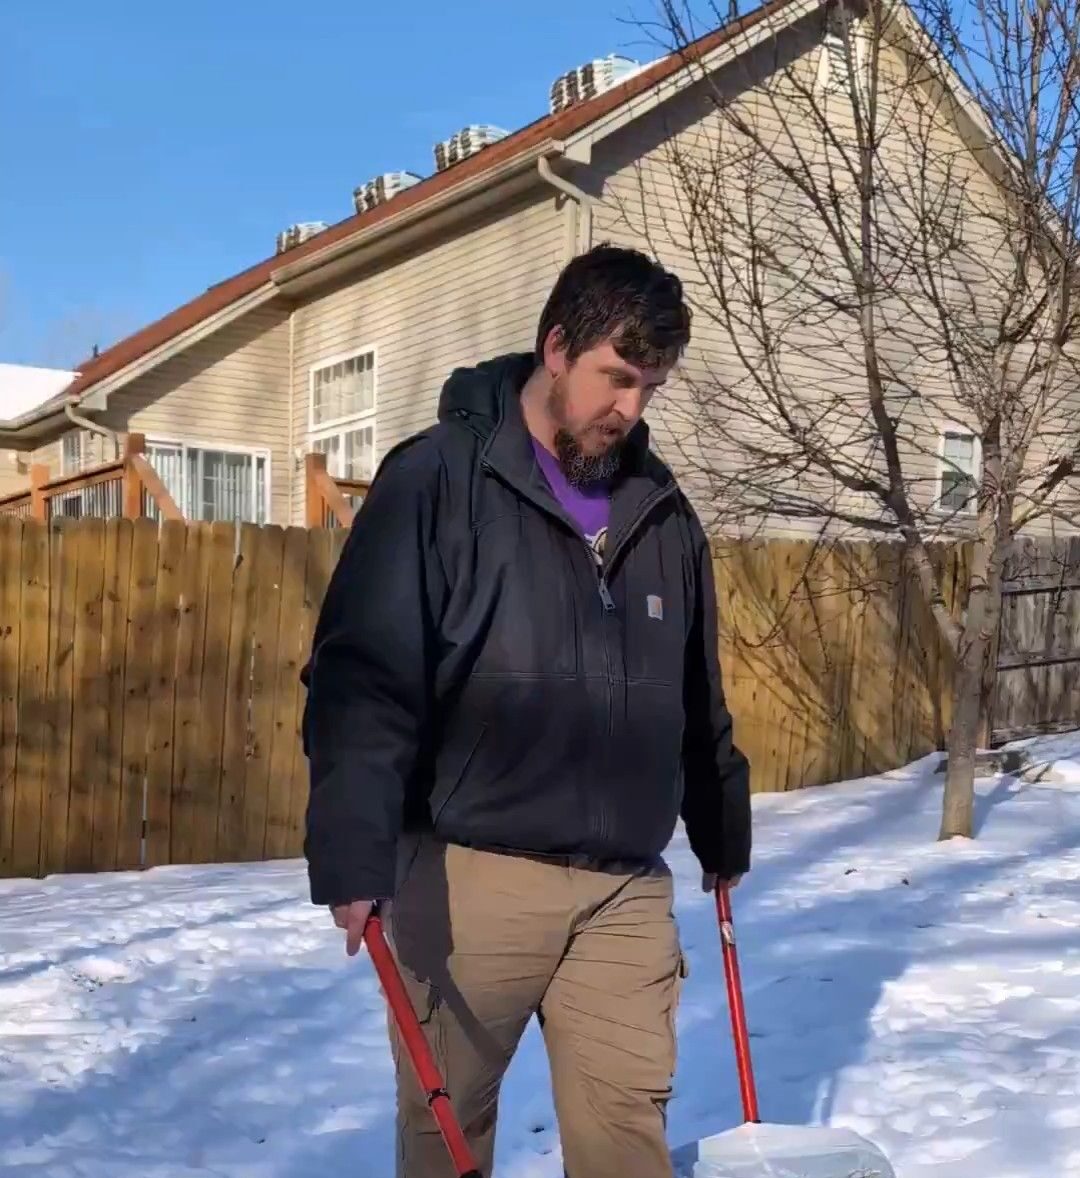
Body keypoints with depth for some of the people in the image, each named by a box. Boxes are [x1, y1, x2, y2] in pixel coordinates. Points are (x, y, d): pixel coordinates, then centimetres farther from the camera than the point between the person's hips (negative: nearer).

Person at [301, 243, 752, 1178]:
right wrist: (355, 857, -23)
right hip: (469, 872, -4)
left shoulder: (662, 510, 12)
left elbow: (699, 699, 22)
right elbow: (362, 677, -14)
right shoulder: (439, 479, -6)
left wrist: (723, 834, 28)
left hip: (627, 887, 4)